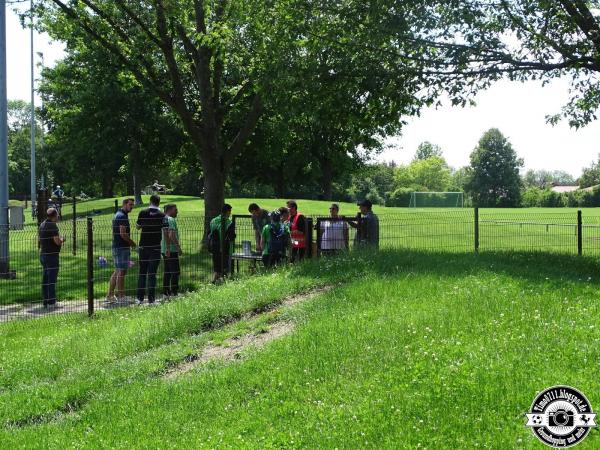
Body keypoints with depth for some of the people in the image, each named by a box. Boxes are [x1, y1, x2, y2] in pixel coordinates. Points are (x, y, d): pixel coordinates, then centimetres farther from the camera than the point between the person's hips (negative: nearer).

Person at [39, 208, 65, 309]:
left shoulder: (42, 225, 13)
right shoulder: (52, 225, -15)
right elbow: (57, 241, -21)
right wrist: (62, 240, 1)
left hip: (43, 254, 9)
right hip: (51, 255, -9)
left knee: (45, 279, 12)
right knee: (52, 279, -5)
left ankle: (46, 302, 17)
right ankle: (51, 302, -3)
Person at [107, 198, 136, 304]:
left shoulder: (117, 215, 18)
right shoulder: (122, 216, -15)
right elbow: (123, 234, -21)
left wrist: (130, 243, 18)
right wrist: (132, 243, -8)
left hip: (116, 246, 10)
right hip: (122, 247, -10)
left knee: (117, 271, 14)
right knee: (121, 272, -6)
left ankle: (110, 295, 16)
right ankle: (121, 297, -3)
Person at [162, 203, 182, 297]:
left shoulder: (164, 219, 16)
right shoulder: (171, 220, -13)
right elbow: (172, 235, -22)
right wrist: (178, 247, -19)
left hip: (165, 250, 10)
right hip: (172, 250, -9)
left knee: (167, 271, 12)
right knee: (175, 271, -6)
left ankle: (166, 292, 15)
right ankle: (174, 292, -7)